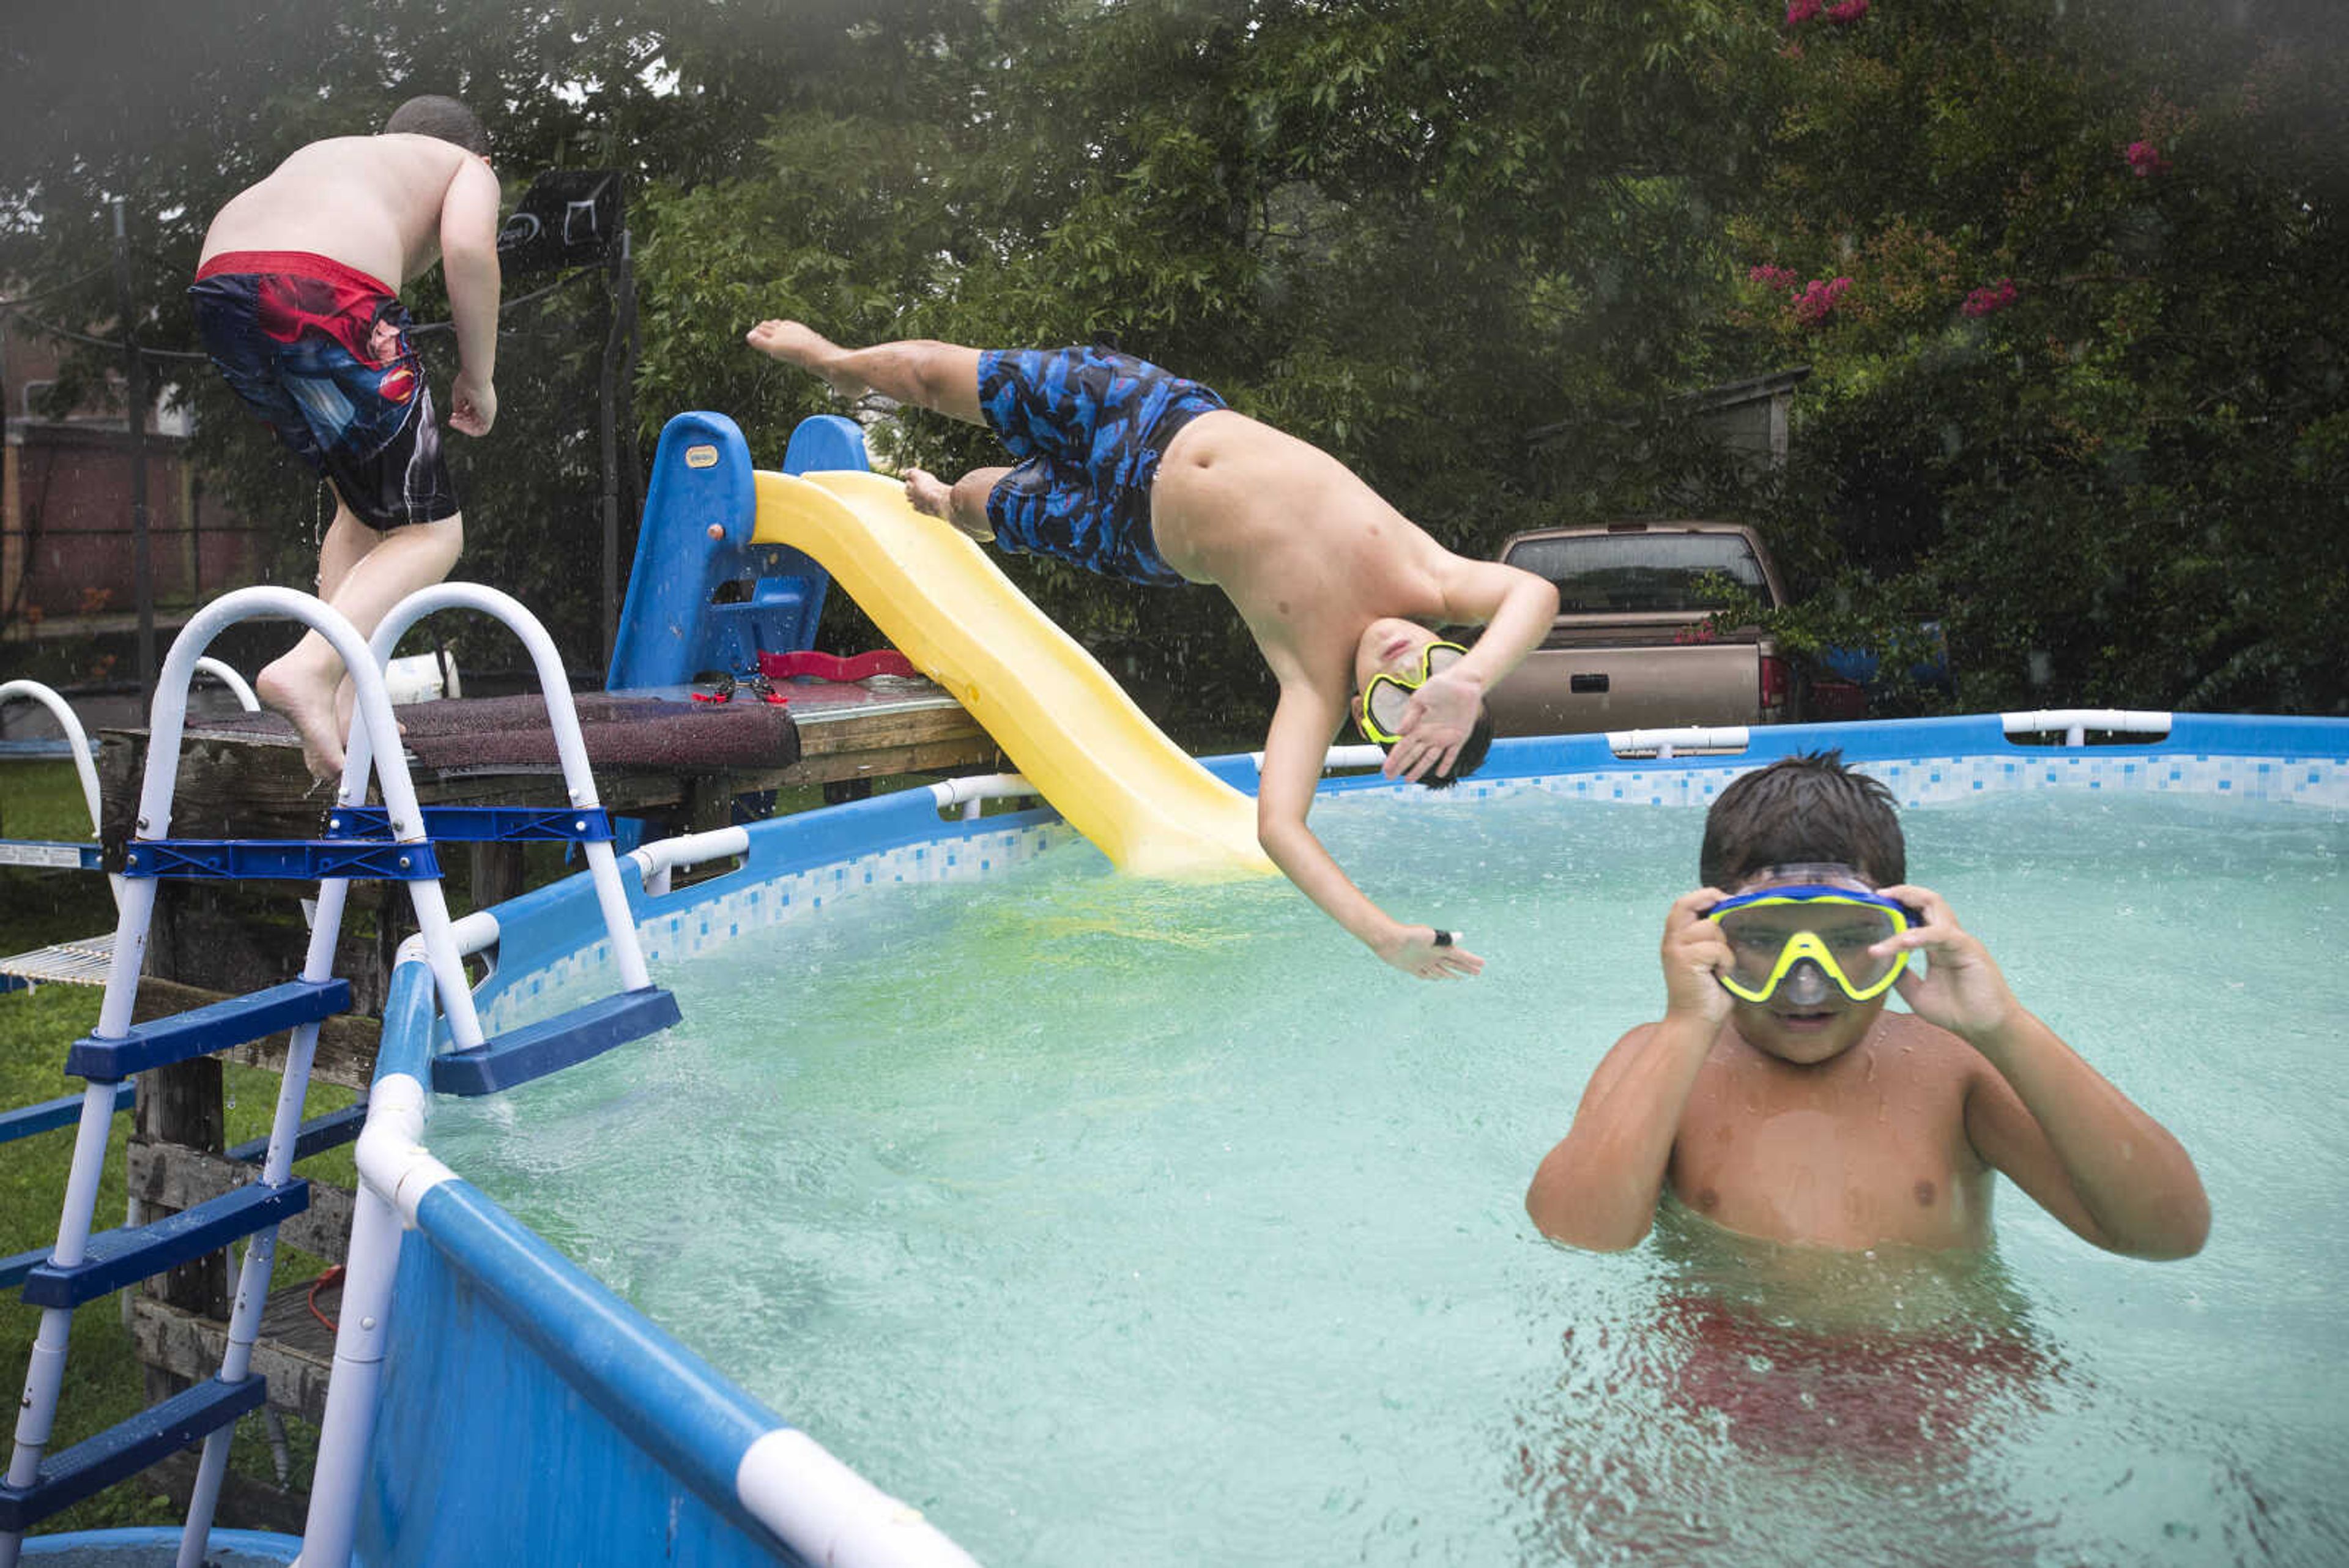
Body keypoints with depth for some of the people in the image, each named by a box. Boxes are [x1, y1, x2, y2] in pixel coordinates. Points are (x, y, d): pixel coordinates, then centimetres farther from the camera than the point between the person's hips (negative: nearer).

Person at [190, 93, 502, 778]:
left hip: (217, 284, 7)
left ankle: (342, 706, 17)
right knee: (431, 533, 2)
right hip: (323, 294, -7)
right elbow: (468, 247, -1)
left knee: (362, 504, 22)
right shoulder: (468, 168, 23)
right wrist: (478, 376, 7)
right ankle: (310, 669, -20)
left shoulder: (329, 153, 39)